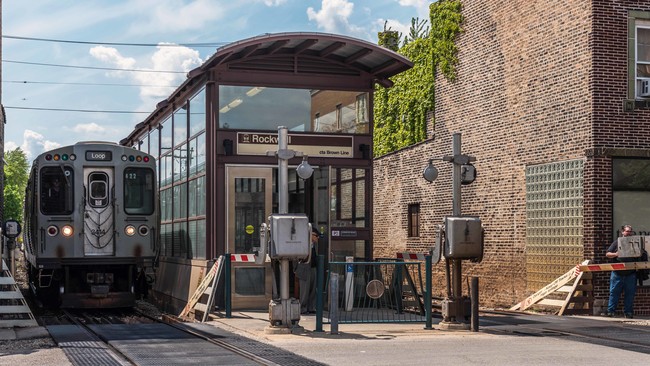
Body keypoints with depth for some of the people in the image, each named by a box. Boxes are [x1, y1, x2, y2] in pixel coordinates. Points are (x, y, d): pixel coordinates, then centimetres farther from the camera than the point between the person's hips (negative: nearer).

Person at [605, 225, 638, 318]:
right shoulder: (617, 242, 9)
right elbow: (607, 254, 7)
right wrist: (615, 254, -12)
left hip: (630, 274, 1)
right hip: (617, 273, -1)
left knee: (630, 293, 3)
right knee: (614, 292, -1)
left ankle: (628, 312, 9)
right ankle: (610, 311, 1)